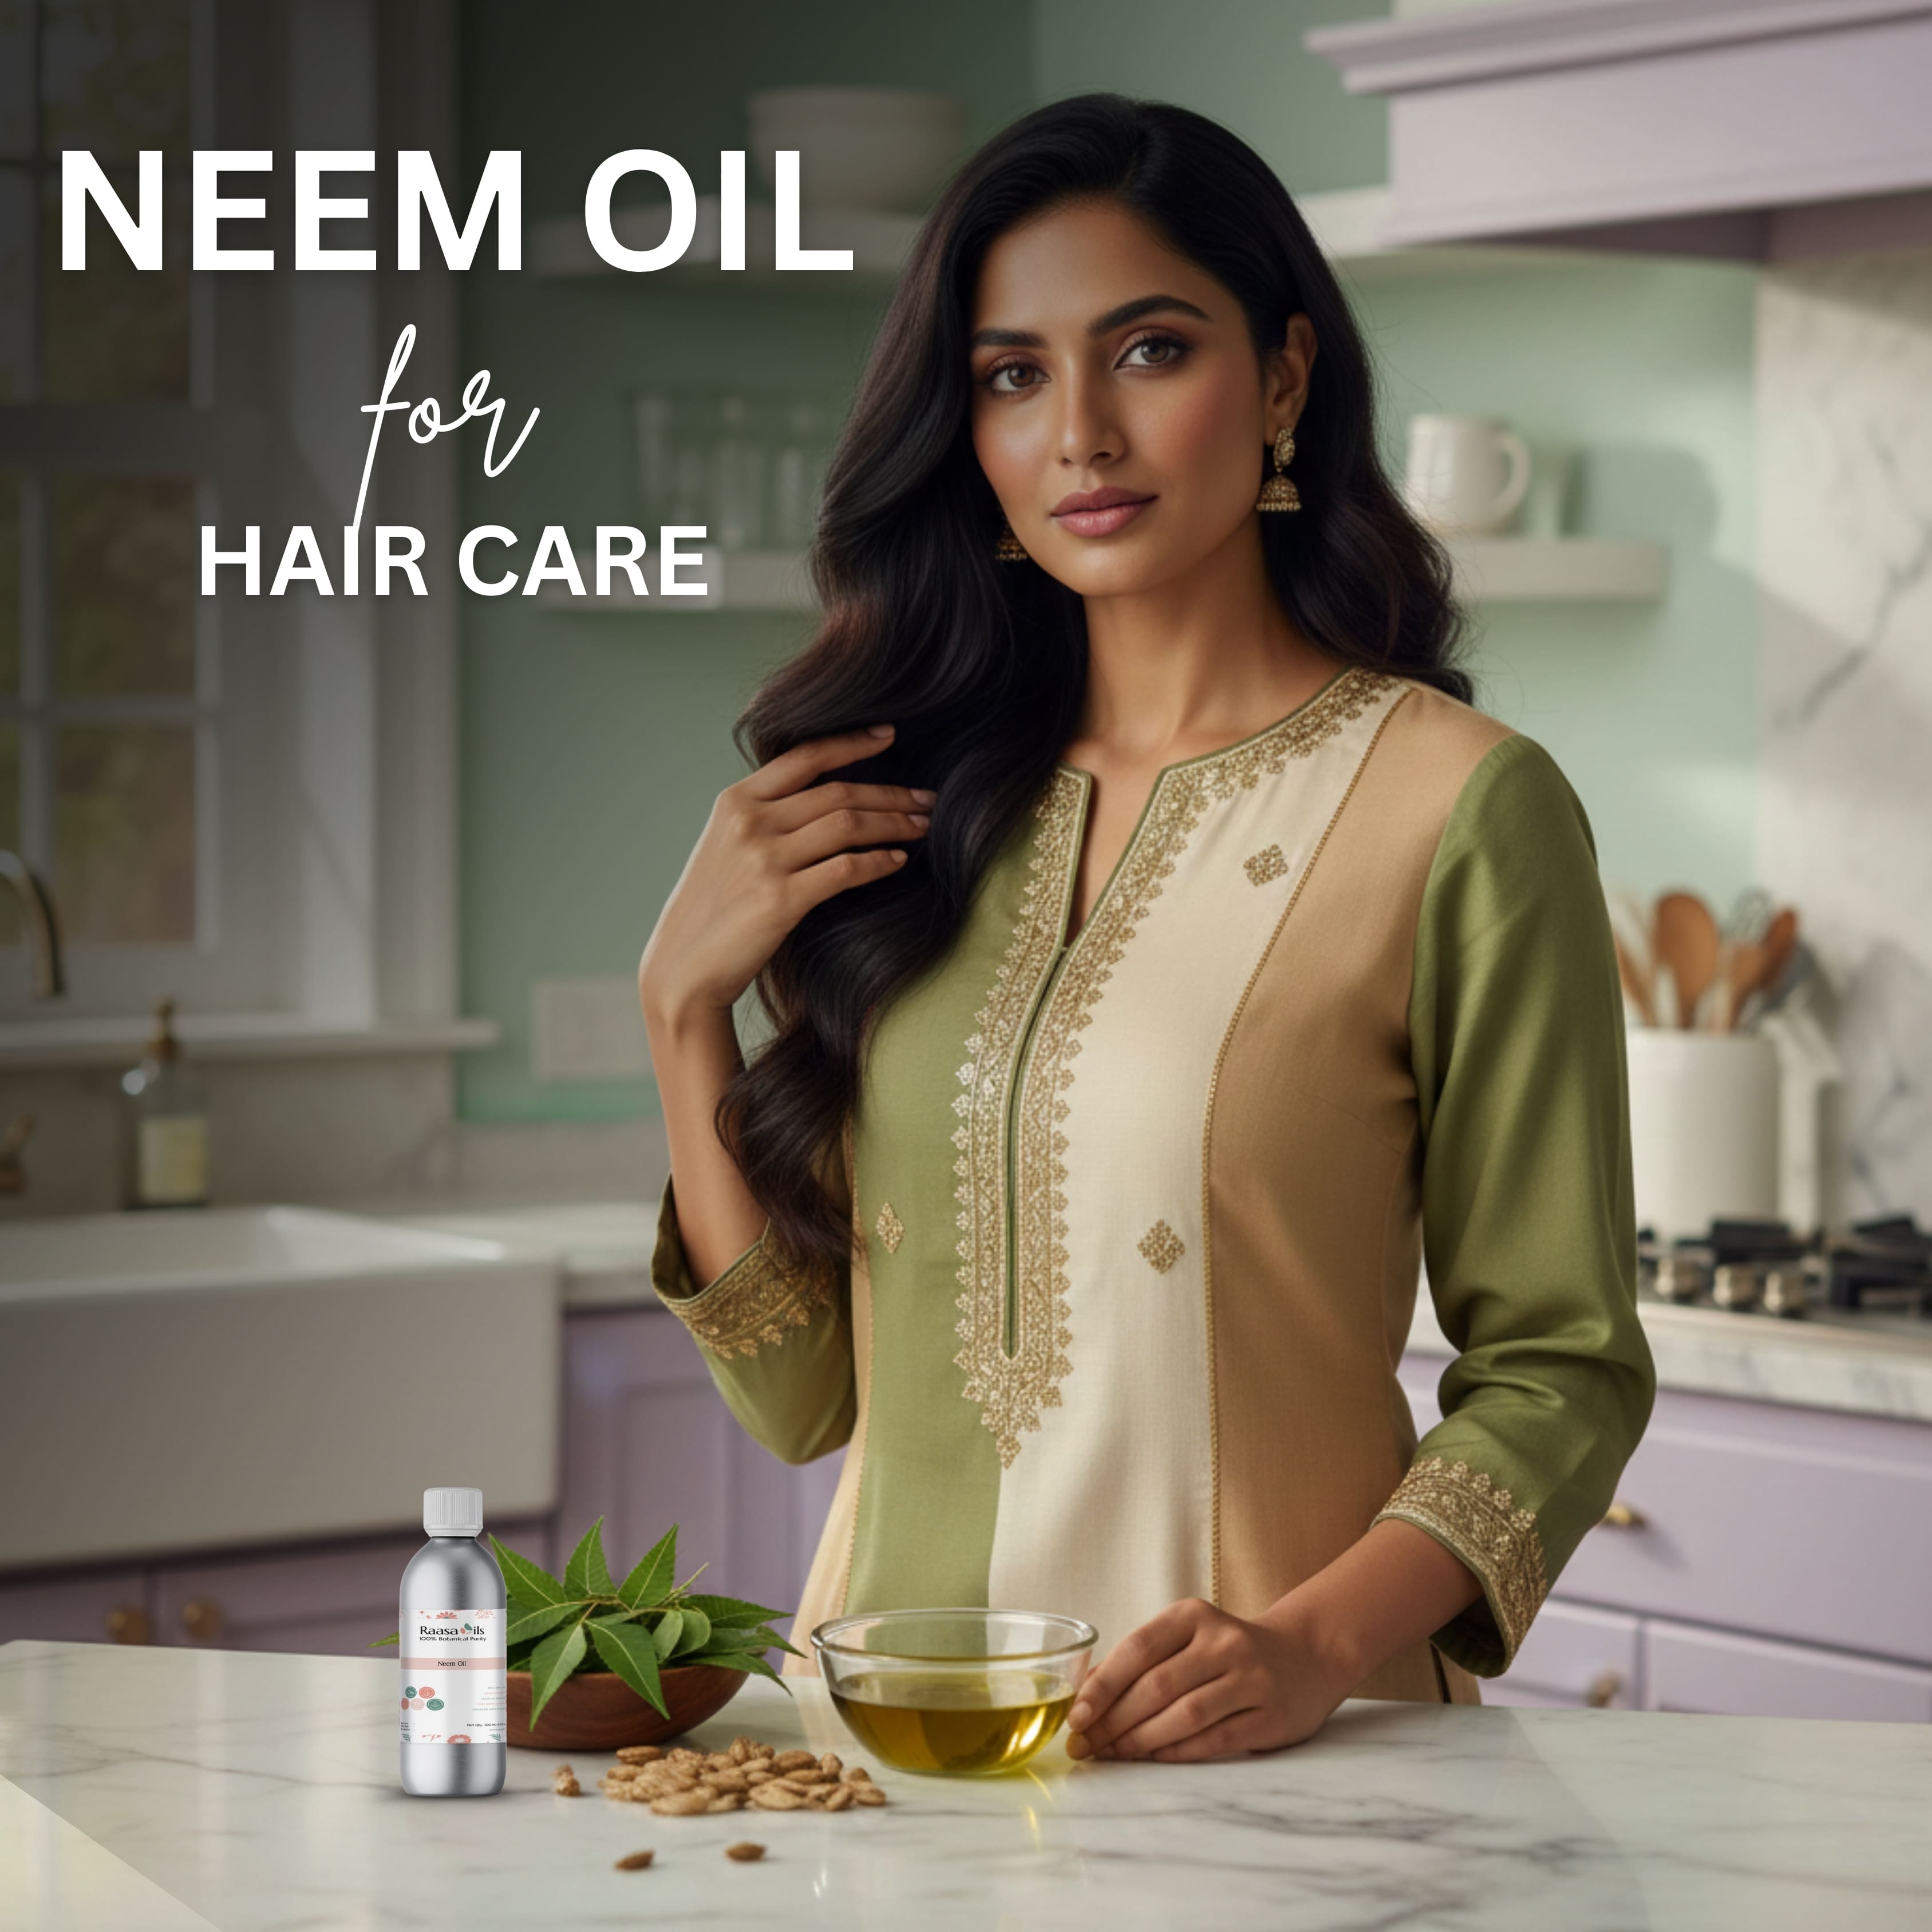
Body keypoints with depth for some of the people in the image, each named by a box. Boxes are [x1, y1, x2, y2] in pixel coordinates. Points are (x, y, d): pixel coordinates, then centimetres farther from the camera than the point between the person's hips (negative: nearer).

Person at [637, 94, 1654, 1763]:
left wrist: (1320, 1644, -15)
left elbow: (1560, 1370, -1)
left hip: (1268, 1757, -4)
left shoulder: (1461, 807, -3)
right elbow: (806, 1395, 11)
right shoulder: (919, 799, 12)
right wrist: (685, 1008, 1)